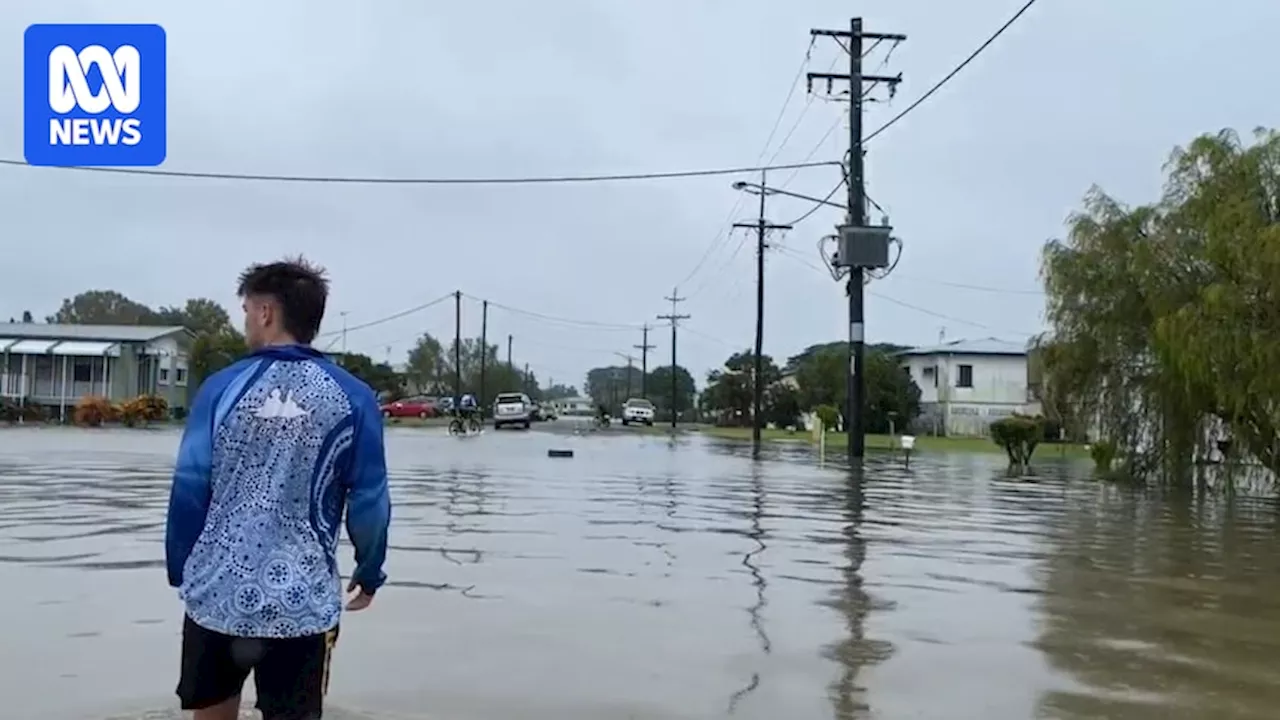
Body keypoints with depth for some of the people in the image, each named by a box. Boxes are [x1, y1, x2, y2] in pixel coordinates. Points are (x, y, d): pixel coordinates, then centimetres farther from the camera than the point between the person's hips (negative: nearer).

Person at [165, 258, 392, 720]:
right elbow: (369, 501, -2)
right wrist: (370, 573, 13)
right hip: (303, 602, -1)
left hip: (216, 594, 1)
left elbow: (188, 490, -2)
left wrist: (180, 571, 11)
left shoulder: (222, 387, -3)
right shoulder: (351, 398, -3)